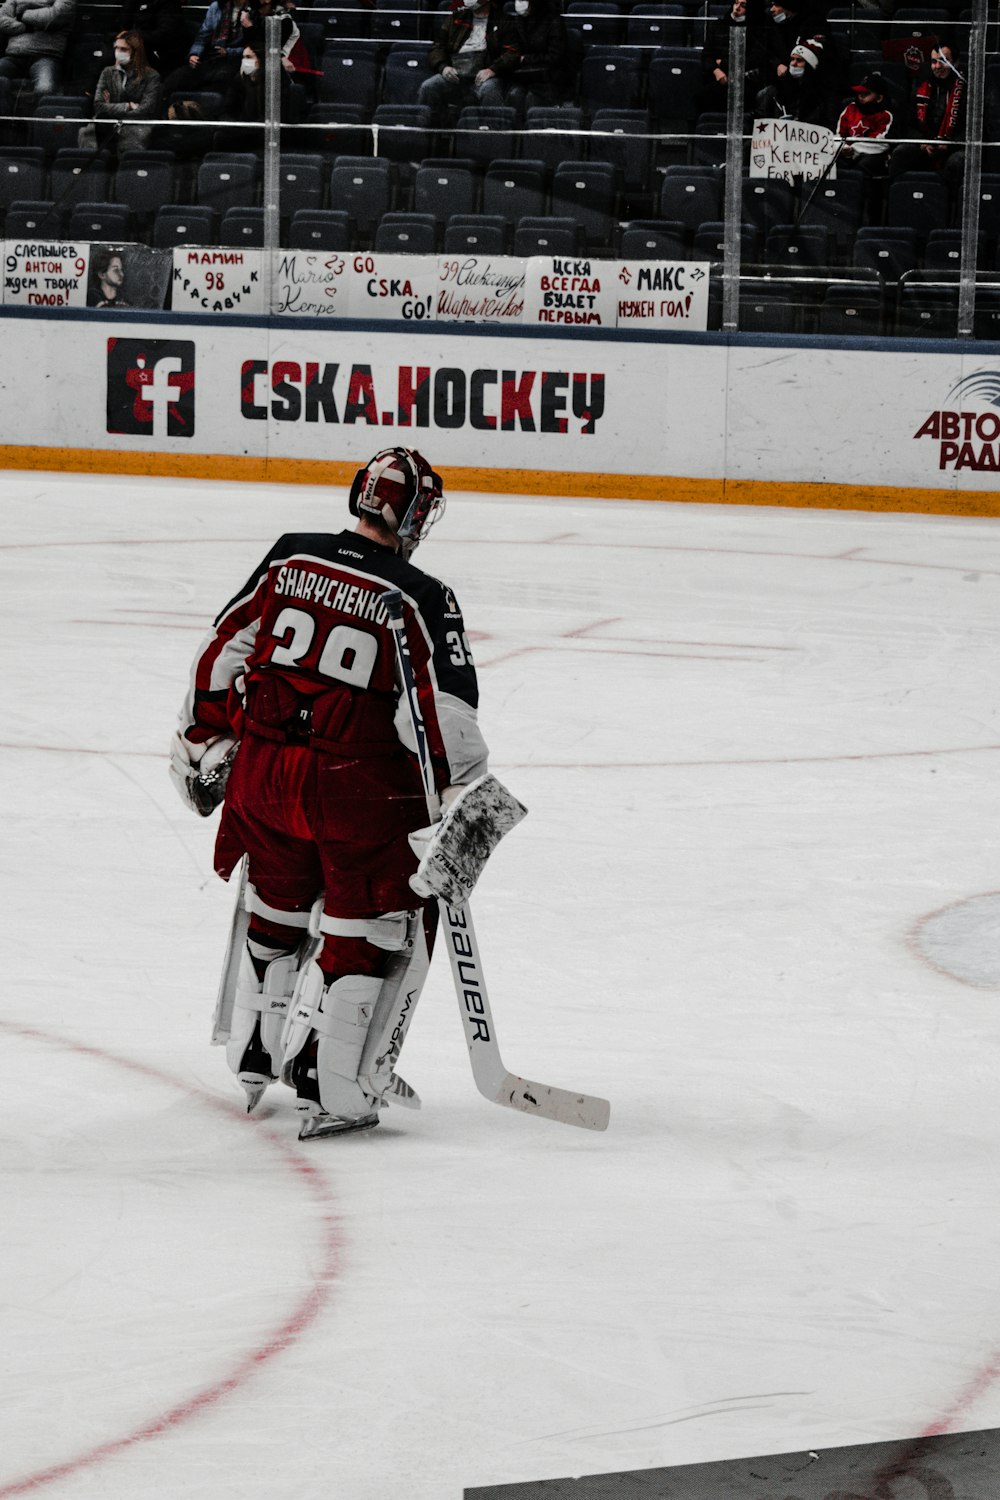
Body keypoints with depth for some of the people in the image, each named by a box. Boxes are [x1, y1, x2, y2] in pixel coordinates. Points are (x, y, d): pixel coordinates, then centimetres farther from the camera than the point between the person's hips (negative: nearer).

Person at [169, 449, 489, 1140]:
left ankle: (256, 1059, 38)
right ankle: (332, 1091, 1)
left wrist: (204, 746, 21)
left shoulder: (290, 558, 3)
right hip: (361, 791, -5)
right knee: (376, 930, 6)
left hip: (264, 772, 5)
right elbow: (444, 719, -15)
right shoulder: (422, 599, -11)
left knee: (276, 911, 24)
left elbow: (224, 652, 10)